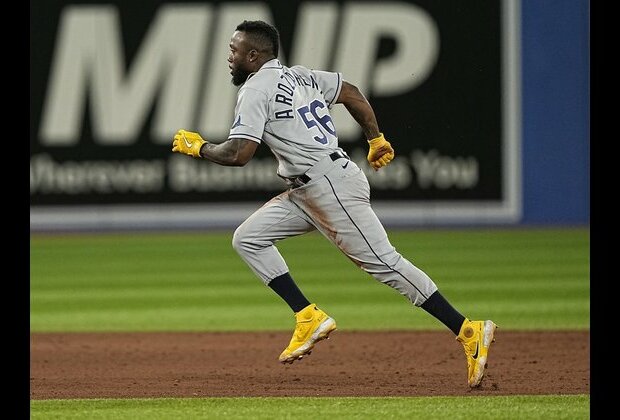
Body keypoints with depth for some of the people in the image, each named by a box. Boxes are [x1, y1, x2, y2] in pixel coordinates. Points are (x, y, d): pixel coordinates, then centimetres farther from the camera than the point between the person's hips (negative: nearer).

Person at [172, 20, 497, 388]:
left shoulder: (256, 89, -10)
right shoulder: (298, 75, 17)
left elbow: (238, 154, -18)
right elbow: (351, 92, 23)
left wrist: (199, 147, 0)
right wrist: (376, 139, 29)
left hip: (332, 187, -10)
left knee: (384, 263, -11)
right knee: (248, 238, 8)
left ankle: (469, 332, -12)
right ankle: (310, 318, 2)